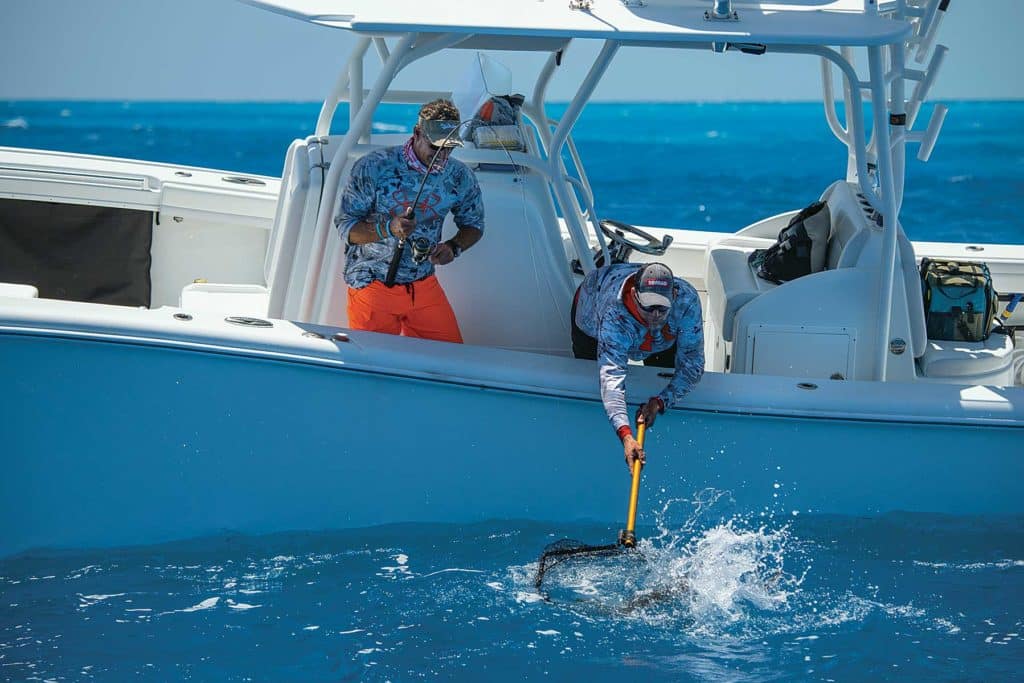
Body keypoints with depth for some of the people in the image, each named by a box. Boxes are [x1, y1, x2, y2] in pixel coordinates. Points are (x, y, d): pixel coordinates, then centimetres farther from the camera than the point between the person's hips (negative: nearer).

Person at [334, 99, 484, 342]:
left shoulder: (460, 177, -2)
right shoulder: (373, 168, -14)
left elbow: (473, 226, 14)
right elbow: (345, 226, -12)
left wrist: (453, 247, -8)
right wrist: (388, 229, -29)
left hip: (424, 285, 4)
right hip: (372, 284, -4)